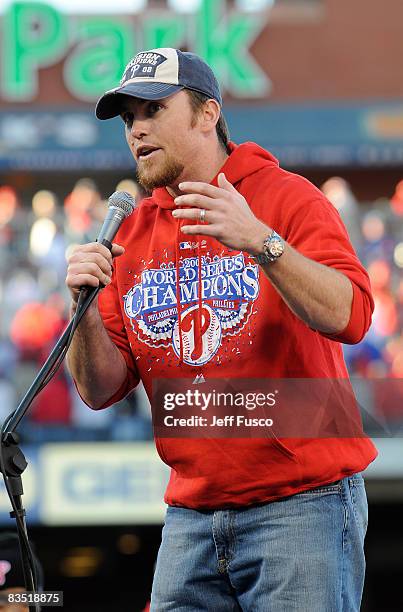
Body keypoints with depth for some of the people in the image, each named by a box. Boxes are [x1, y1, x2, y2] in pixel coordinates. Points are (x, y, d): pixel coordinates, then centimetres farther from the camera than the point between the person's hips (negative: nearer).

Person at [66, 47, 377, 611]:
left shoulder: (288, 198, -3)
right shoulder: (133, 235, 12)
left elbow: (351, 318, -17)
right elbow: (102, 389, 8)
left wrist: (261, 241, -28)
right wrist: (87, 308, -11)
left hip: (302, 502, -5)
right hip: (191, 515, 5)